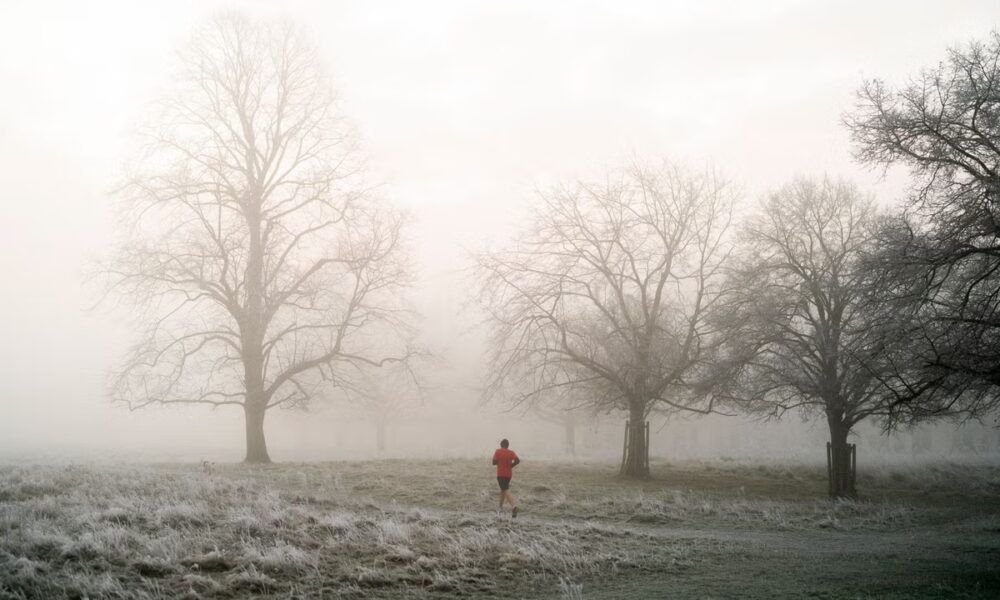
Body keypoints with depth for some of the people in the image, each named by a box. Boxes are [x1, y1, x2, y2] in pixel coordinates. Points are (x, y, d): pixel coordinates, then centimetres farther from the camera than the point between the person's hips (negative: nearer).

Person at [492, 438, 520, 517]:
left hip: (500, 474, -4)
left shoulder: (498, 451, -6)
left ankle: (514, 505, -35)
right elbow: (518, 460, -14)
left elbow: (494, 462, -10)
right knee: (503, 489, 25)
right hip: (508, 474, 4)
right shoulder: (511, 452, 1)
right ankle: (501, 506, 34)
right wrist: (511, 465, 2)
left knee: (506, 491, -13)